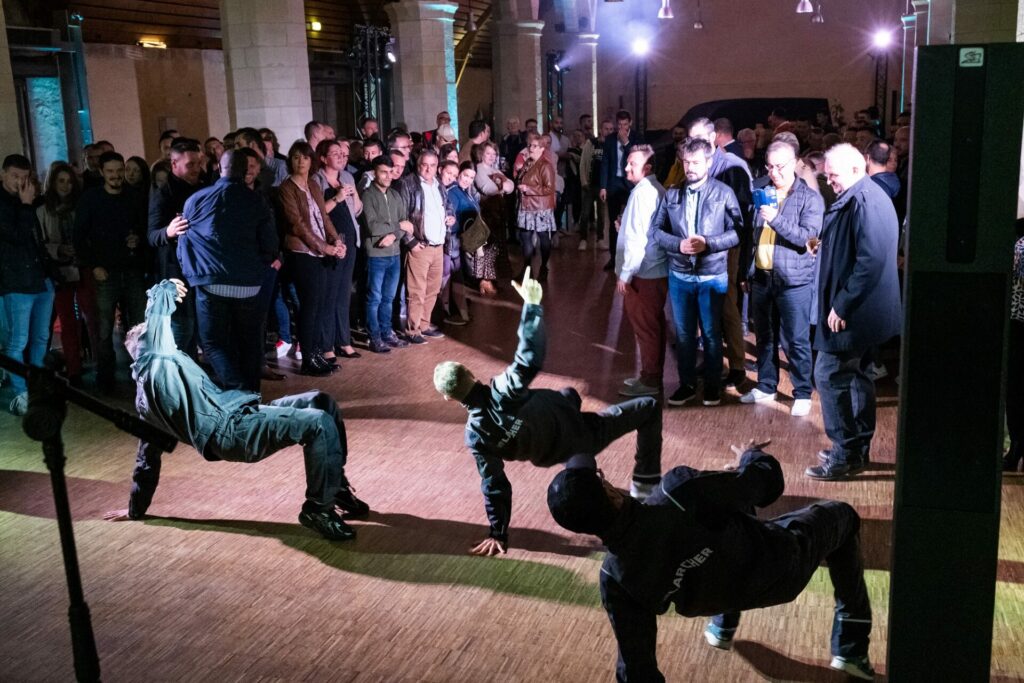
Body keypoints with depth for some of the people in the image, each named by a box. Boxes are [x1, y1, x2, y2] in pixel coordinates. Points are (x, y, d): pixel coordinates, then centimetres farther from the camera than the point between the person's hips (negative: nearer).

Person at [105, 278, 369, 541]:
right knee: (319, 424, -23)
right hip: (228, 430, -10)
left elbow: (148, 457, 29)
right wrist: (167, 288, 22)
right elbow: (158, 304, 0)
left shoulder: (144, 398, 28)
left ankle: (336, 485, 16)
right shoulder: (150, 358, 6)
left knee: (321, 401, 8)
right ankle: (319, 509, -11)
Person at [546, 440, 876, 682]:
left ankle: (722, 626, 39)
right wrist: (752, 456, 0)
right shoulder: (679, 490, -40)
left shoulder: (614, 577, -28)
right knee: (840, 515, 26)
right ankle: (851, 649, 27)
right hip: (776, 566, -4)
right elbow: (768, 484, -23)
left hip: (717, 598, 4)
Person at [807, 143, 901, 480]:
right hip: (863, 310, 11)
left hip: (850, 313, -11)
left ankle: (845, 455, 2)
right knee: (856, 376, 17)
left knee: (830, 376, -5)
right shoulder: (869, 196, 14)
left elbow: (870, 261, -27)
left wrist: (842, 305, -23)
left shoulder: (863, 201, -20)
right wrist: (826, 247, 9)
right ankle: (858, 448, 28)